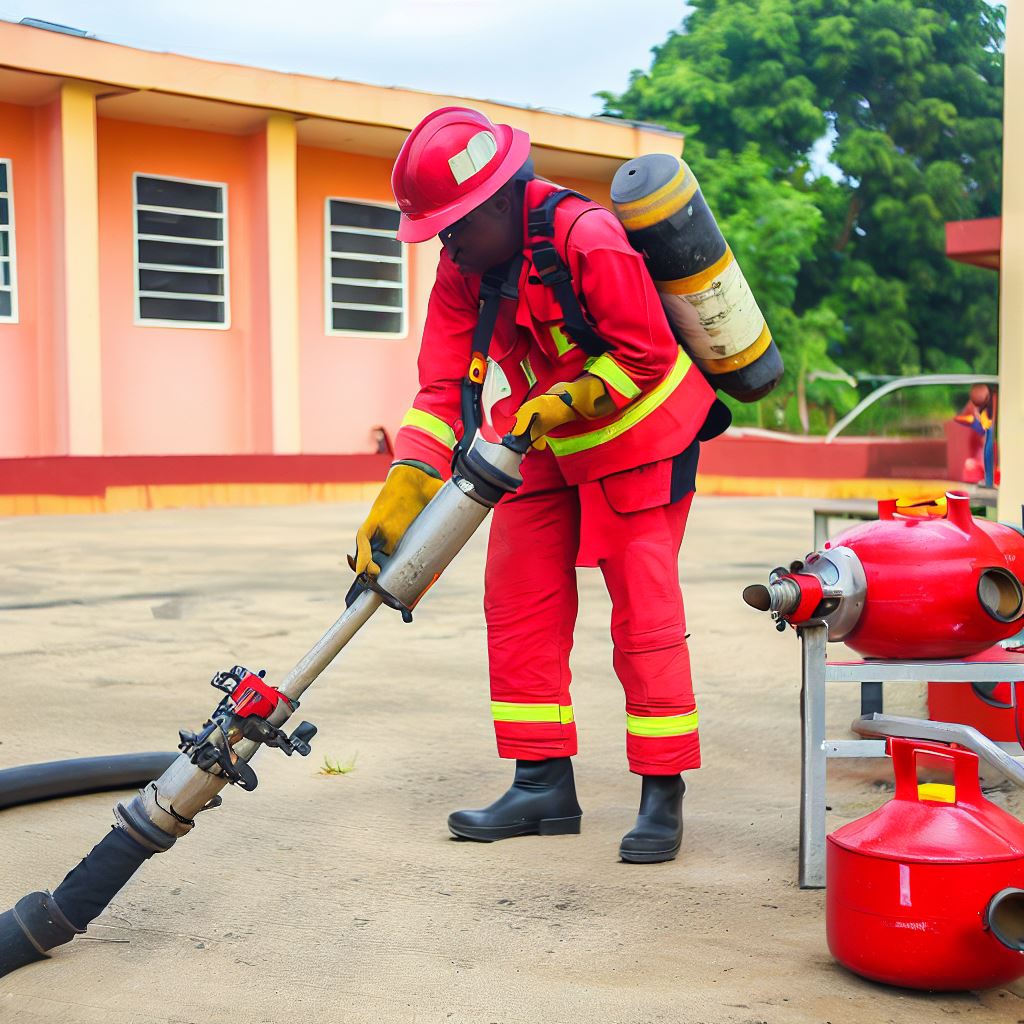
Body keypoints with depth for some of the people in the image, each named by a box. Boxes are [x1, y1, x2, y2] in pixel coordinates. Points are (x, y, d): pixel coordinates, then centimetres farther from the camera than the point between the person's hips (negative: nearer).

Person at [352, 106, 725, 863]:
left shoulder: (588, 241, -28)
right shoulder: (464, 268, -8)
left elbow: (647, 354, -22)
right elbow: (444, 384, -12)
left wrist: (563, 401, -31)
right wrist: (402, 491, -23)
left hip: (640, 439, -7)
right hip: (549, 447, 7)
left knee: (643, 612, -7)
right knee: (518, 602, 3)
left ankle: (663, 796, 1)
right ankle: (544, 785, 11)